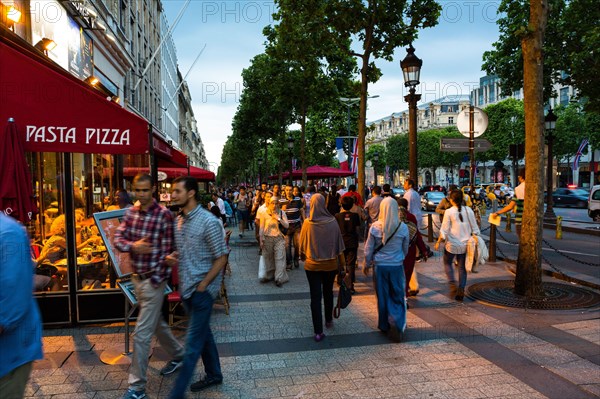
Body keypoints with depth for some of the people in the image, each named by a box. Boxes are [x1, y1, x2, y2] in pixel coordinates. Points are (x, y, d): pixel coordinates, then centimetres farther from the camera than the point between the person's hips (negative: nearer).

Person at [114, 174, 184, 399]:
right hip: (137, 278, 7)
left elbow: (167, 251, -15)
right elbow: (118, 239, 1)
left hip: (154, 279, -7)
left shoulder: (164, 215, -15)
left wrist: (156, 279, -16)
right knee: (156, 323, 23)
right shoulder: (131, 212, 4)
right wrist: (133, 245, -20)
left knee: (141, 334, -3)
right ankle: (178, 355, 44)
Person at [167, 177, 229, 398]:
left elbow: (221, 258, -14)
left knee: (193, 343, 0)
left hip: (202, 290, -8)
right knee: (203, 334, 21)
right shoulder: (177, 220, 5)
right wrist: (171, 257, -4)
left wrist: (202, 285, -15)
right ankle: (214, 375, 38)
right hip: (186, 288, 8)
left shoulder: (209, 222, -17)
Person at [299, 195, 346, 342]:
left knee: (315, 296, 5)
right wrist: (342, 265, 6)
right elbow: (339, 245, -5)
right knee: (328, 292, 23)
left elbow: (302, 244, -2)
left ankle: (318, 332, 6)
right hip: (330, 264, 2)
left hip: (312, 265, -2)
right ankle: (329, 320, 40)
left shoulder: (307, 223, -13)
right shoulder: (332, 222, -11)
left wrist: (303, 256, 19)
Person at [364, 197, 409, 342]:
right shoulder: (403, 227, -9)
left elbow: (368, 249, -3)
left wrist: (367, 264, 13)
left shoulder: (375, 227, -10)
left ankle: (384, 325, 26)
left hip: (380, 266, 1)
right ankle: (396, 323, -8)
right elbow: (405, 249, 5)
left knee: (382, 296, 14)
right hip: (397, 266, 0)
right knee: (397, 297, 11)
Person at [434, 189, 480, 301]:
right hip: (465, 244, 3)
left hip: (452, 244, -3)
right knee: (462, 267, 13)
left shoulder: (449, 212, -13)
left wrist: (438, 242, 0)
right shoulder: (469, 210, -2)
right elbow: (474, 229, 4)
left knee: (447, 263, 18)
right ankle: (461, 290, 13)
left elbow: (444, 231, -11)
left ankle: (453, 284, 4)